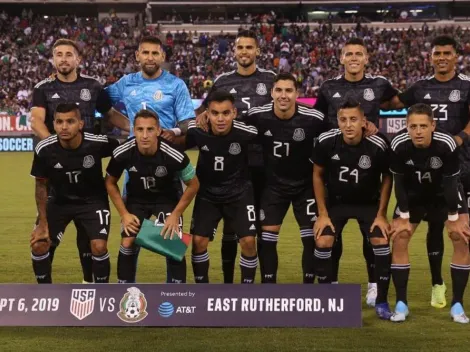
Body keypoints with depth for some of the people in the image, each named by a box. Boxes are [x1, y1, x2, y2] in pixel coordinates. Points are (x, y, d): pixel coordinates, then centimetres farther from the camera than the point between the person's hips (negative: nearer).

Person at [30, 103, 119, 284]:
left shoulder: (98, 143, -27)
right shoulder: (44, 150, -21)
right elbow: (41, 185, -6)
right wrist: (43, 223, -5)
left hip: (93, 200, -2)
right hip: (59, 201, 2)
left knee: (99, 247, -17)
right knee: (38, 246, -8)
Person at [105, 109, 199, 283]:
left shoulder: (174, 156, -32)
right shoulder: (122, 153, -26)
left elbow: (193, 185, -14)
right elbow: (110, 183, -5)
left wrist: (175, 214, -15)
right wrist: (124, 213, -9)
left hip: (167, 199, -1)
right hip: (136, 199, 2)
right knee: (127, 243, -9)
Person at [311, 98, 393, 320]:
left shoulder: (378, 145, -26)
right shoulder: (326, 141, -23)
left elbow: (387, 178, -8)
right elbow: (318, 175, -6)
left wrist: (381, 215, -8)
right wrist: (322, 214, -8)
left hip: (369, 202, -1)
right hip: (335, 201, 1)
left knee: (381, 242, -15)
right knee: (322, 242, -13)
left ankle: (381, 302, 3)